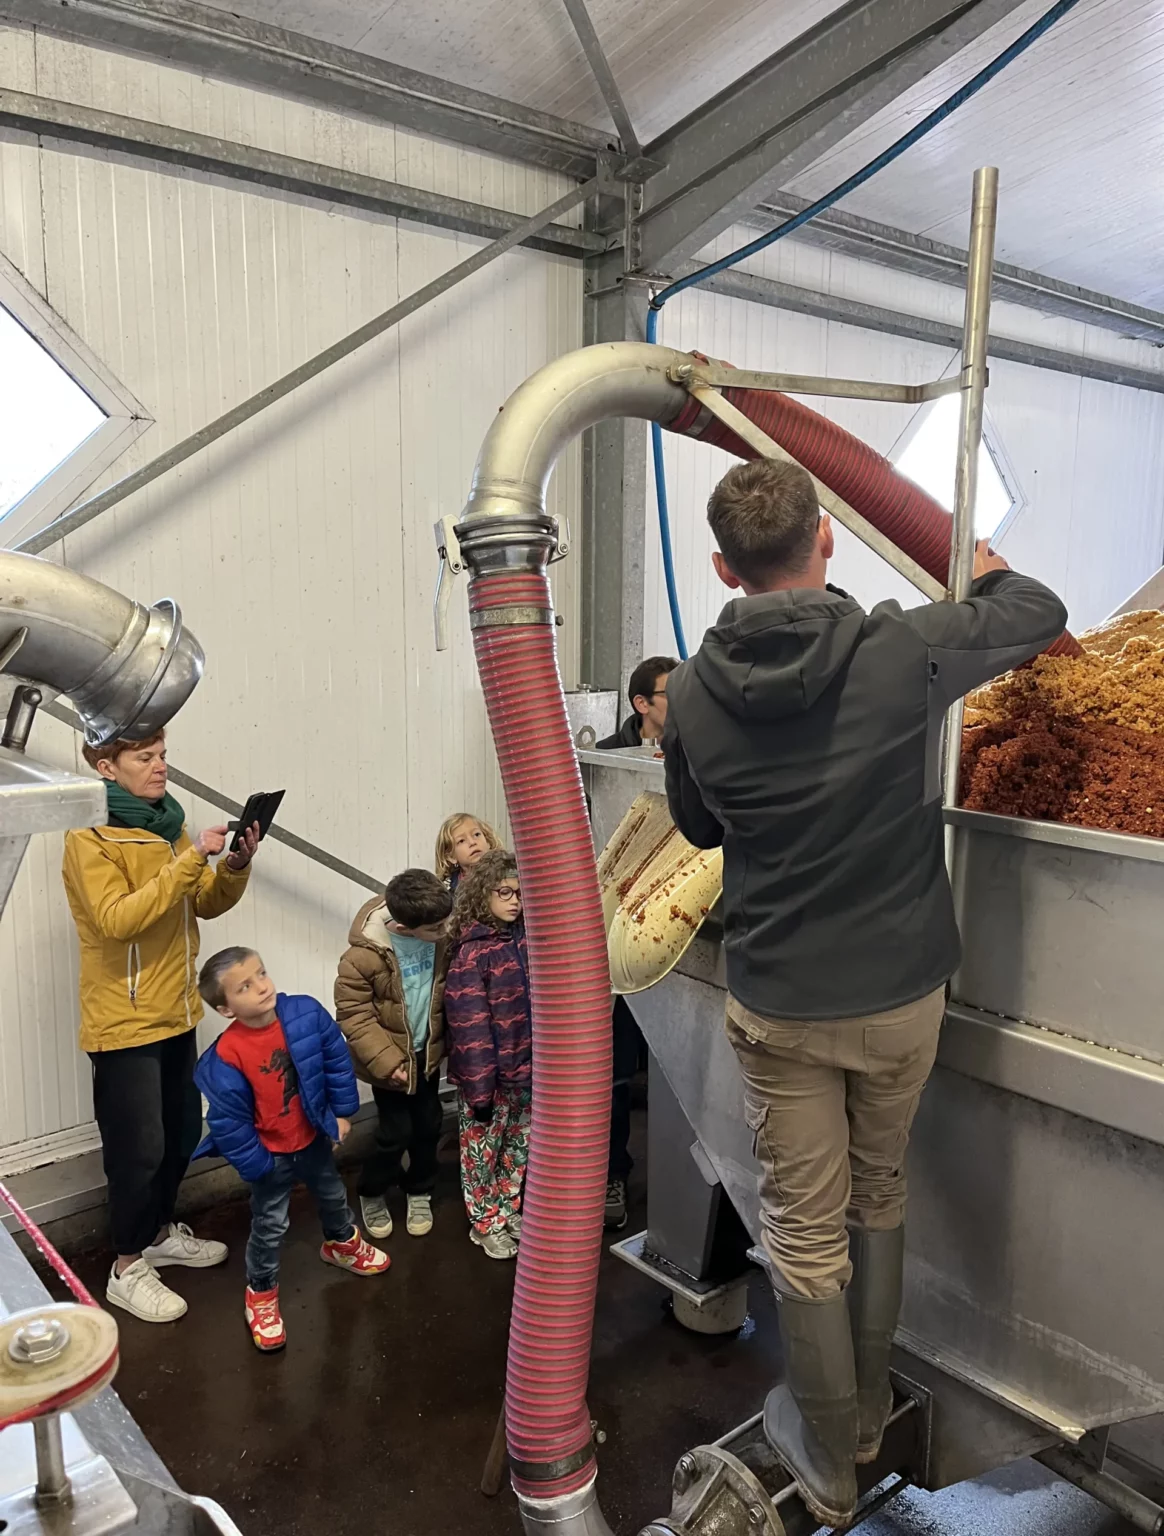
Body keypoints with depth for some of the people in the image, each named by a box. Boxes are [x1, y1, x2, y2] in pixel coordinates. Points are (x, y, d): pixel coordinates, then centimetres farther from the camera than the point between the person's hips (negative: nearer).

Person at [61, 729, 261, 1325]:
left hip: (175, 1014, 7)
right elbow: (117, 920, -27)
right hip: (124, 1022, -7)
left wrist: (235, 866, -10)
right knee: (139, 1147, 1)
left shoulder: (166, 825, 8)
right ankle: (127, 1269, 18)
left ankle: (161, 1232, 37)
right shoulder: (89, 838, -14)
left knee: (182, 1134, 17)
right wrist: (190, 859, -30)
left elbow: (205, 904, 9)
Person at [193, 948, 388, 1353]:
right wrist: (255, 1167, -14)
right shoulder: (226, 1056, -31)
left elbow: (337, 1059, -6)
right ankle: (261, 1293, 36)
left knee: (333, 1195, 29)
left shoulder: (307, 1014, -21)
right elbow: (229, 1121, -21)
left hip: (315, 1137, 5)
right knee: (270, 1226, 11)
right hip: (271, 1153, -5)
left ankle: (342, 1244, 60)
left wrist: (342, 1112, -1)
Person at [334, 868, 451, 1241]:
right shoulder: (364, 954, -27)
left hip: (429, 1052, 4)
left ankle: (420, 1192, 38)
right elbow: (353, 1014, -19)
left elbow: (451, 986, 4)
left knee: (428, 1127, 14)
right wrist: (386, 1062, -20)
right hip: (391, 1059, -4)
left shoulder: (441, 938, -14)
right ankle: (372, 1194, 30)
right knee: (396, 1132, 3)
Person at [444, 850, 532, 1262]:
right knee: (483, 1147, 13)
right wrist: (480, 1085, -20)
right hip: (488, 1072, -6)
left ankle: (508, 1211, 41)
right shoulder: (471, 952, -20)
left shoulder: (526, 938, 0)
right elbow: (469, 1025, -20)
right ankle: (486, 1223, 31)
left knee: (518, 1143, 21)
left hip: (525, 1066, 6)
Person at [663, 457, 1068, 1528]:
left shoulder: (693, 694, -11)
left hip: (776, 1006, 0)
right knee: (880, 1196, 23)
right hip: (901, 995, 1)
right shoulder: (905, 651, -16)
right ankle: (868, 1412, 44)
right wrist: (987, 568, 24)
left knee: (807, 1227, 15)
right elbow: (1040, 613, 3)